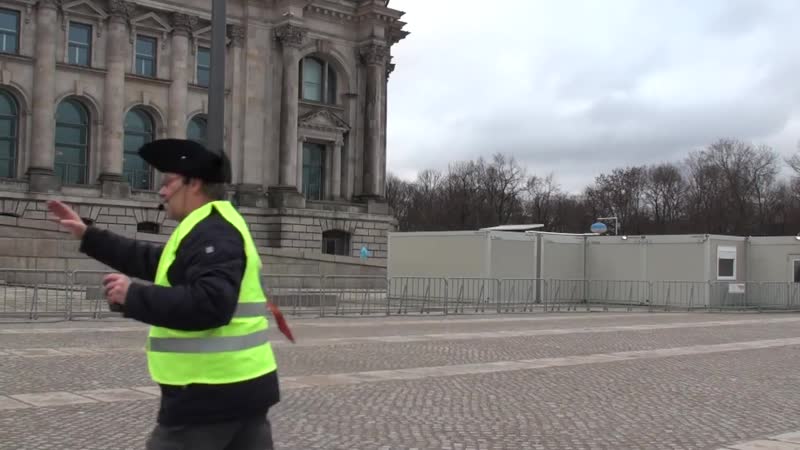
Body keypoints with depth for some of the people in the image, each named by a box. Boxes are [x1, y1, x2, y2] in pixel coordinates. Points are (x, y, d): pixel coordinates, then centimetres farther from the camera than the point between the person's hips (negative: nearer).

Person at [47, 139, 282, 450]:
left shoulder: (212, 232, -16)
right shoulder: (214, 229, 19)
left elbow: (210, 304, -30)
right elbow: (152, 261, 28)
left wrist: (132, 296, -21)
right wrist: (87, 234, 28)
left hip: (211, 392, -10)